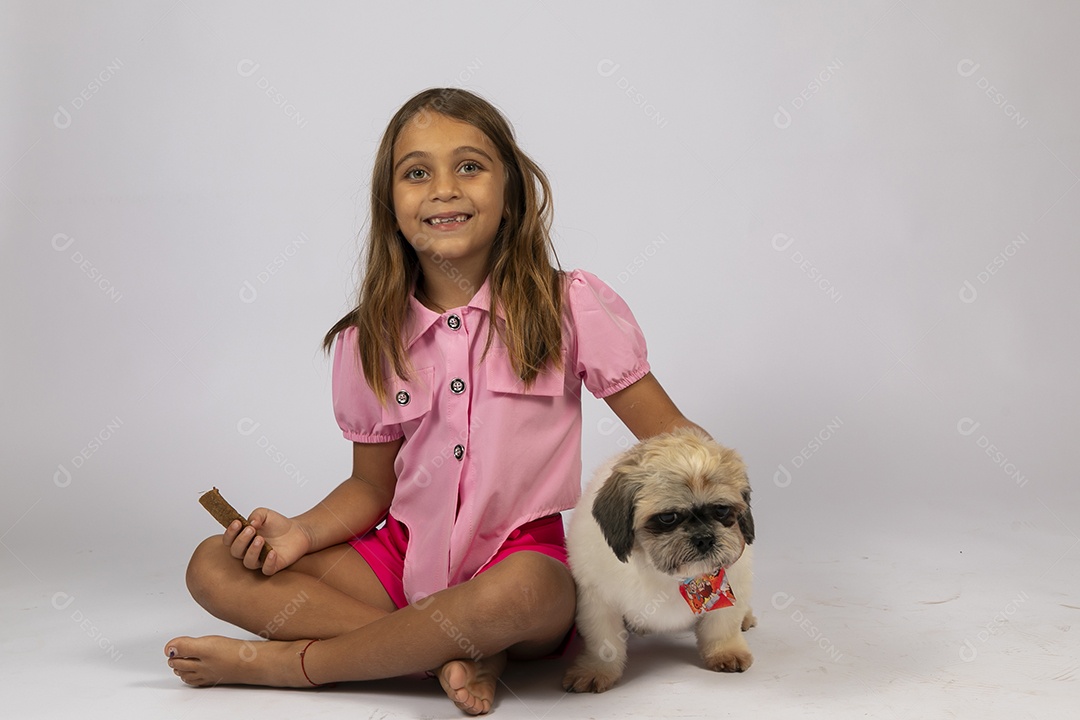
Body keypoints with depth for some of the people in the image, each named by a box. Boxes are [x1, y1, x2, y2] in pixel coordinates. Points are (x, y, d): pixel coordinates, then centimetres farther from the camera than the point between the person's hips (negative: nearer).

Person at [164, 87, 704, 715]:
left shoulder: (568, 306, -5)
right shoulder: (370, 340, 4)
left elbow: (670, 436, -3)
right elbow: (373, 485, 11)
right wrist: (303, 533, -7)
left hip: (523, 559, -3)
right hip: (405, 560, 4)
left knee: (520, 590, -40)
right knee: (214, 568, -11)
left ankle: (281, 663, -17)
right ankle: (461, 657, -21)